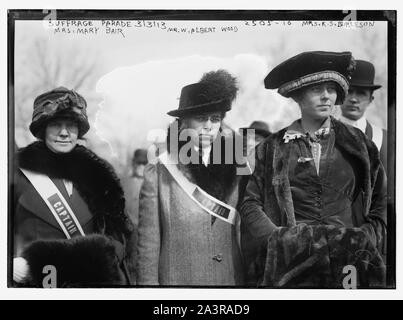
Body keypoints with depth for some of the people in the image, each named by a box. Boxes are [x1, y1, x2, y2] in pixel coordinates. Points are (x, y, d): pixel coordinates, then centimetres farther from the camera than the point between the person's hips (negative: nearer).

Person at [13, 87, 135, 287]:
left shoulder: (95, 172, 5)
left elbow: (118, 234, 5)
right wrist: (10, 265, -17)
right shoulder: (19, 173, -3)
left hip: (93, 279, 2)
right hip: (35, 282, -2)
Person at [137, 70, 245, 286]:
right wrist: (148, 282, -7)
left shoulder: (234, 169, 1)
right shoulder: (158, 173, -6)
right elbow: (148, 245, -4)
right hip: (177, 279, -2)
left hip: (231, 278, 3)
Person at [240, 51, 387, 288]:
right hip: (292, 264, -1)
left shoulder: (358, 144, 8)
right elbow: (250, 204, 4)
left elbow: (381, 205, 11)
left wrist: (364, 240, -3)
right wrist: (279, 238, -9)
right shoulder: (273, 148, 6)